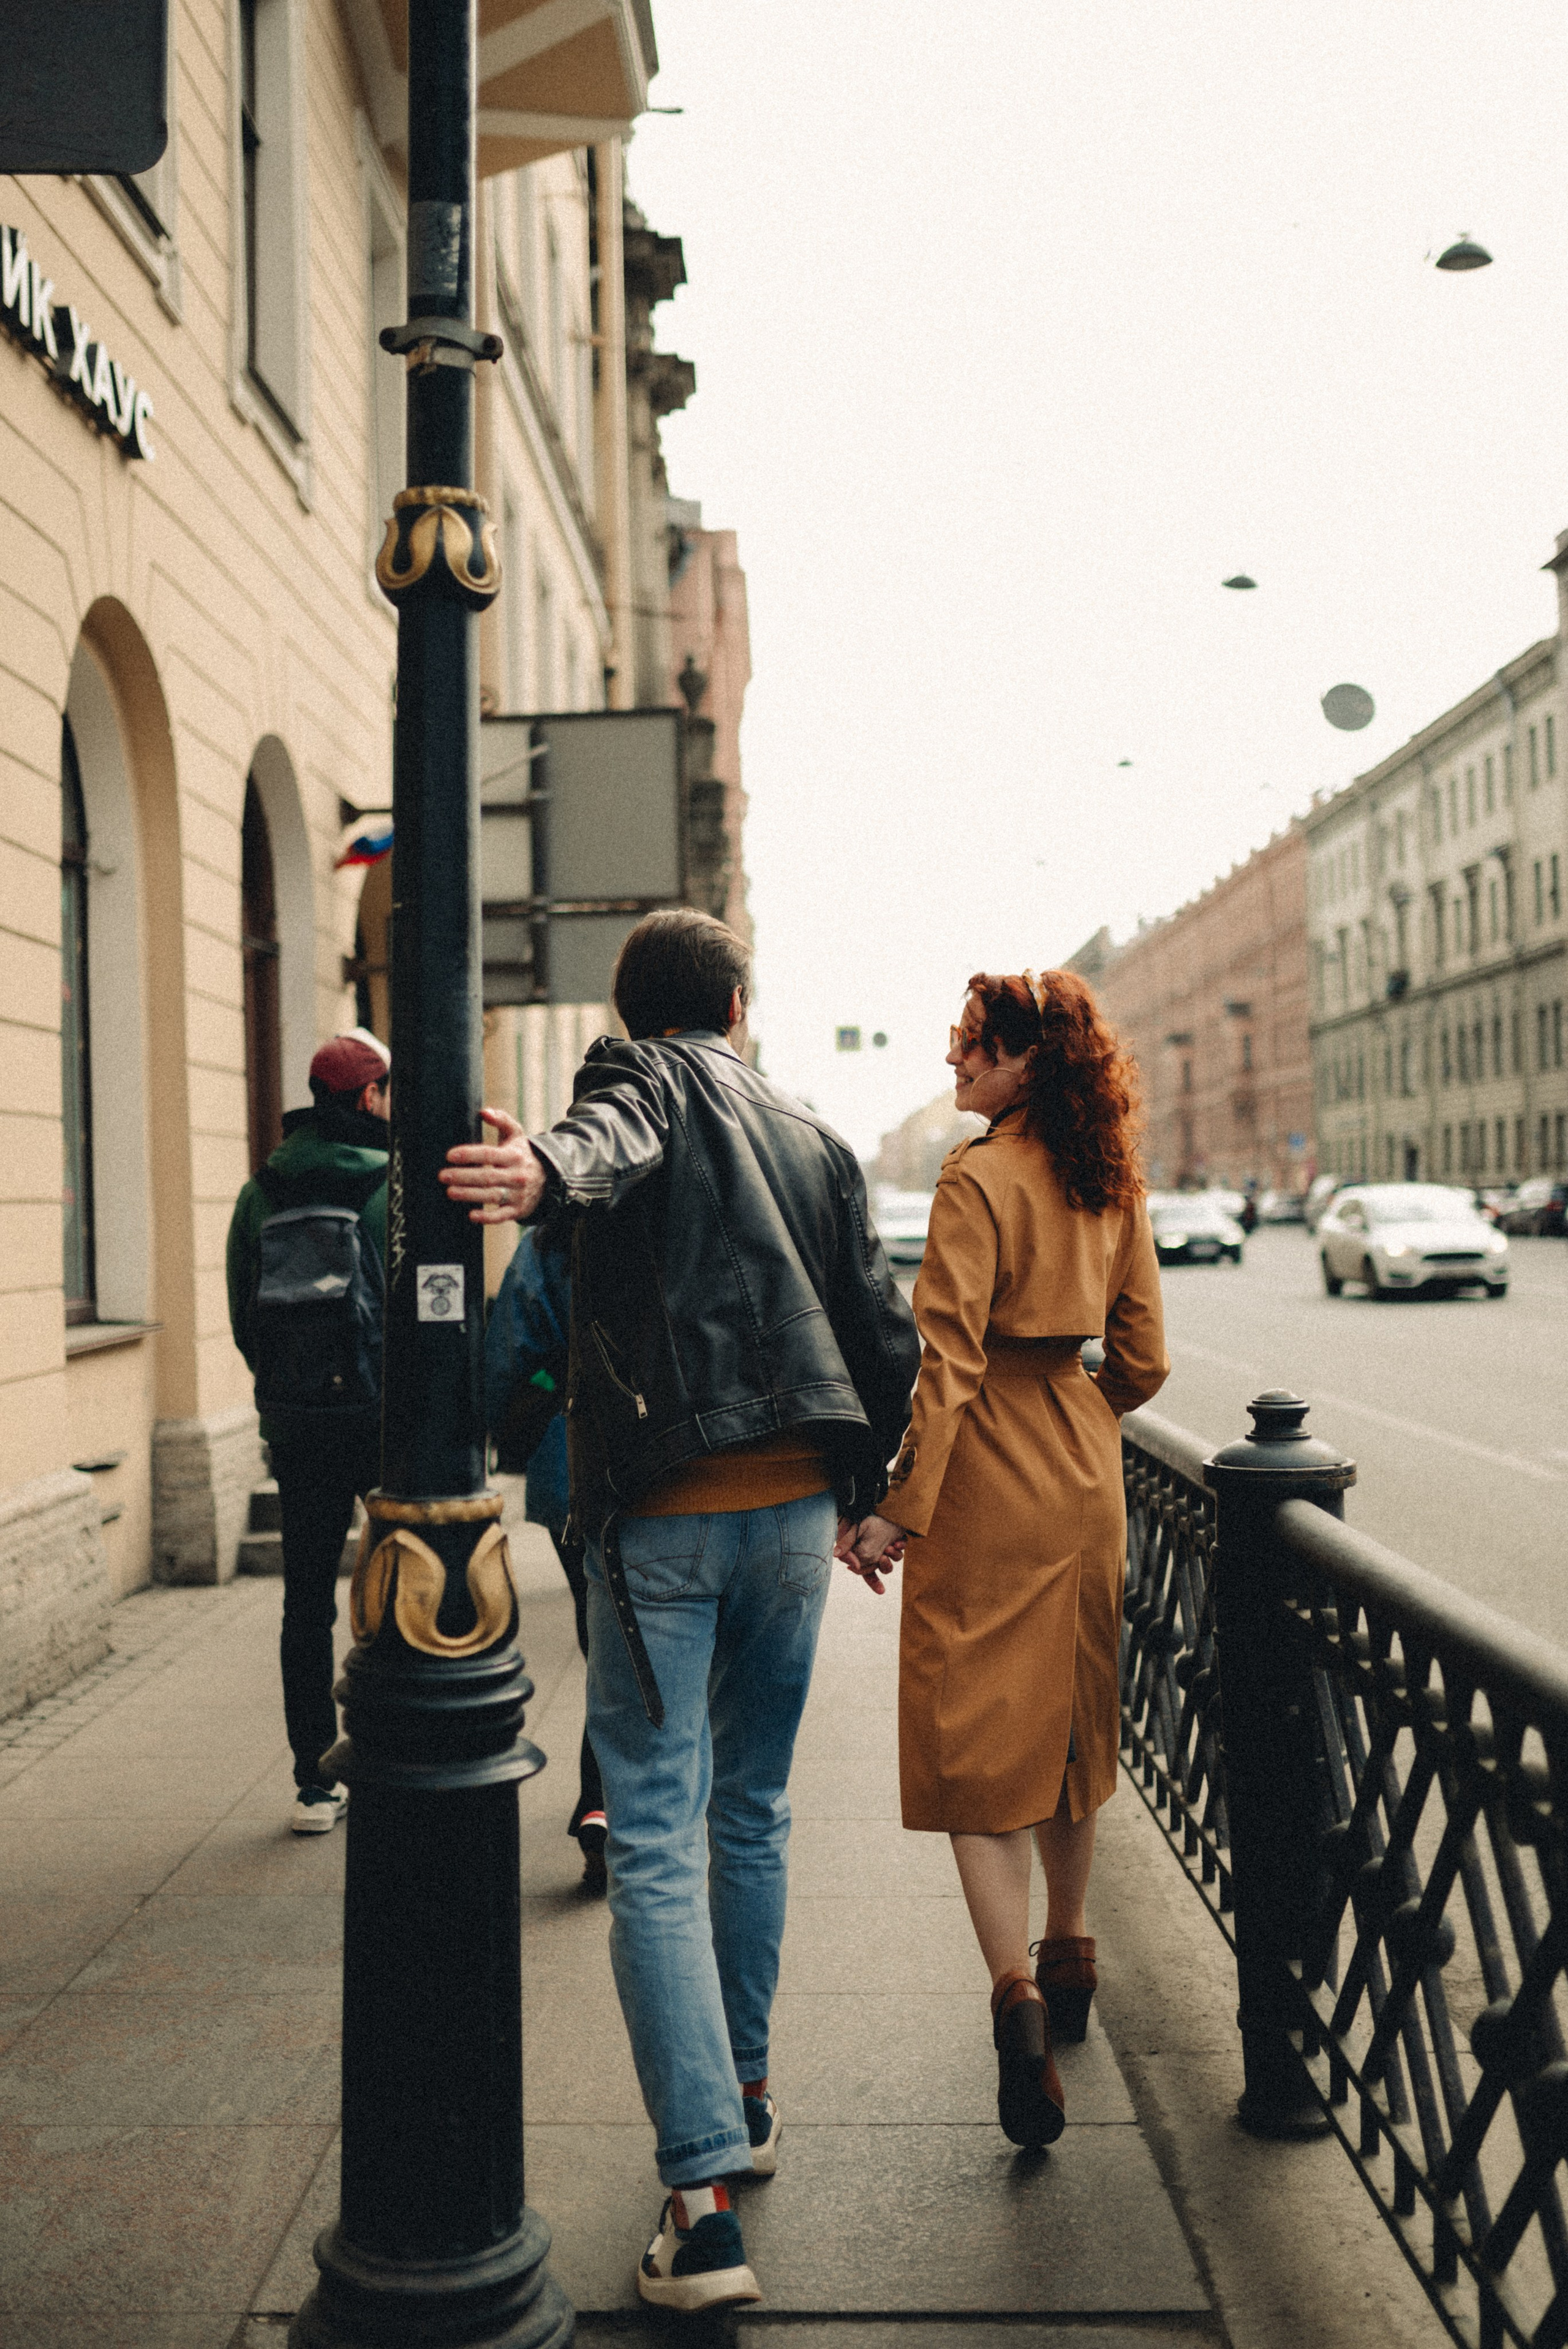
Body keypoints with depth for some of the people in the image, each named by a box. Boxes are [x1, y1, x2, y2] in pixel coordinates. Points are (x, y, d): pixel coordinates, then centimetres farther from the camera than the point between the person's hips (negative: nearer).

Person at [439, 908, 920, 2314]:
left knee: (656, 1842, -3)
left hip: (660, 1514, -5)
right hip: (794, 1510, 5)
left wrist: (548, 1170, -49)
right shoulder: (815, 1140, 15)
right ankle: (744, 2098, 34)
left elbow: (614, 1144, -27)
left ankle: (704, 2194, -7)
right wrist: (866, 1494, 28)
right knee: (752, 1813, 20)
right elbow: (885, 1335, 16)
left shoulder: (639, 1083, 0)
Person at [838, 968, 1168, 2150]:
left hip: (990, 1482, -7)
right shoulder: (1117, 1185, 6)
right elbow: (1142, 1359, 8)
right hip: (1087, 1482, 7)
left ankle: (1018, 1992, -12)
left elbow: (950, 1358, -21)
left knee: (968, 1736, -1)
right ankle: (1067, 1958, 33)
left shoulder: (979, 1179, -16)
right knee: (1068, 1720, 19)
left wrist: (902, 1507, -19)